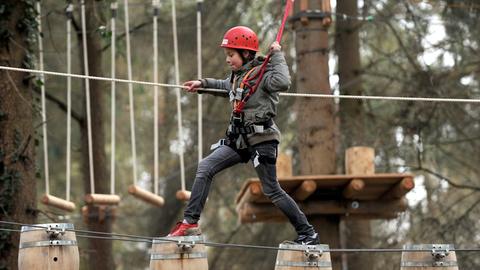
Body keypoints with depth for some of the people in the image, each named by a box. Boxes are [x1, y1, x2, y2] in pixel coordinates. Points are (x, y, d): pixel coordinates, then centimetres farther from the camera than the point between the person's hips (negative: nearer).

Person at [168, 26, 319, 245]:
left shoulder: (261, 73, -14)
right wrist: (202, 84, 25)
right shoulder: (238, 74, 10)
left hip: (262, 140, -8)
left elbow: (282, 83, -36)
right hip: (240, 139, 8)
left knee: (272, 191, -2)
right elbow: (227, 88, 35)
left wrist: (277, 56, -25)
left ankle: (307, 233, 10)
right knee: (205, 168, -5)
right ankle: (190, 223, -6)